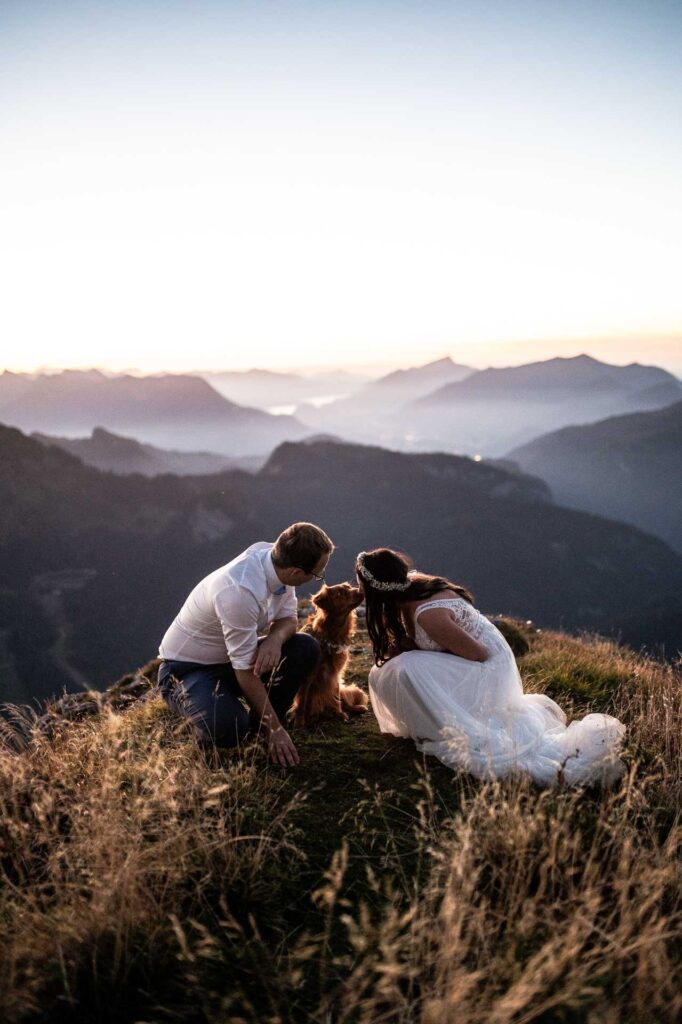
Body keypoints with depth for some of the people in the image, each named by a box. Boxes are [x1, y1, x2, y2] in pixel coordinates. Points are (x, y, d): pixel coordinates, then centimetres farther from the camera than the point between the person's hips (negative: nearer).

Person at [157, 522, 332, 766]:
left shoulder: (275, 556, -13)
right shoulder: (240, 592, -36)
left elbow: (288, 617, 1)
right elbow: (246, 670, -28)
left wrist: (275, 638, -23)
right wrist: (275, 729, -19)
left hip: (230, 657, 8)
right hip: (187, 669, -8)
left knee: (306, 648, -11)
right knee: (228, 729, -34)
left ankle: (259, 727, 2)